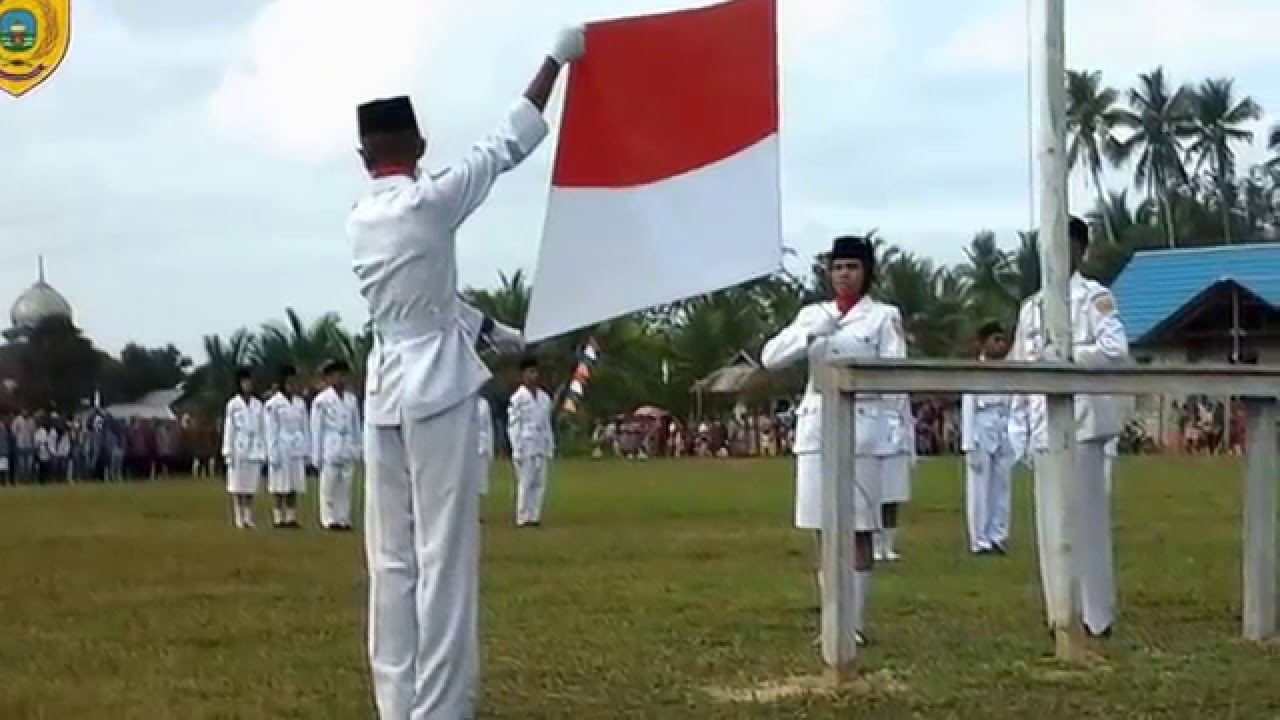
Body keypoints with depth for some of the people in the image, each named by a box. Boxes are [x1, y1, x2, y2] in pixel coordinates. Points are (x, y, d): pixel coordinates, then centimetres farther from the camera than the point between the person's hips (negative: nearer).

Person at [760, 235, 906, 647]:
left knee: (859, 531, -2)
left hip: (862, 428, -4)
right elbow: (770, 358, 3)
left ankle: (855, 624, 2)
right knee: (825, 532, 5)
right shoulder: (812, 314, 14)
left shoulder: (884, 316, 3)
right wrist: (812, 332, -10)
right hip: (817, 427, 4)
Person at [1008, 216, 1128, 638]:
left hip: (1080, 423, -6)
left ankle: (1095, 619, 0)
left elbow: (1115, 349, -18)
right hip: (1042, 427, 6)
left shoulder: (1094, 298, -1)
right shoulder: (1032, 306, 17)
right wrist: (1019, 432, 9)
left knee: (1085, 520, -5)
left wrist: (1063, 355, -15)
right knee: (1051, 524, 8)